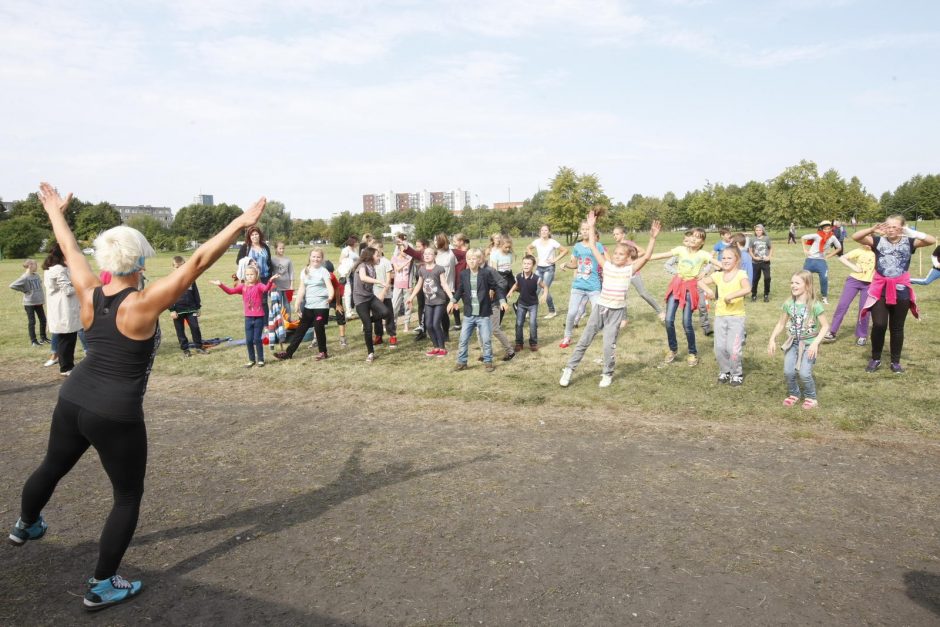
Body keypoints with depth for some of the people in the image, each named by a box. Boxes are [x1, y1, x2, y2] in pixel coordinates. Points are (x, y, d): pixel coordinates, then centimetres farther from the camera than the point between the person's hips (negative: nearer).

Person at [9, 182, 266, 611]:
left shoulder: (90, 295, -3)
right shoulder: (144, 304, -21)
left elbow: (69, 249, 14)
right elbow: (197, 263, -27)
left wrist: (55, 212, 30)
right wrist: (240, 224, -27)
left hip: (72, 401, 7)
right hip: (115, 417, -7)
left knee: (52, 466, 32)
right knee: (128, 496, 10)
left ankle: (25, 525, 61)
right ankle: (101, 587, 17)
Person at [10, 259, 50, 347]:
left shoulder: (37, 275, 4)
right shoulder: (24, 277, -15)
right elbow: (12, 286, -18)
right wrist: (24, 290, -11)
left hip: (39, 302, 6)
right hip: (29, 303, -6)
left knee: (43, 320, 11)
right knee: (32, 322, 2)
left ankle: (43, 337, 25)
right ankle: (33, 340, 10)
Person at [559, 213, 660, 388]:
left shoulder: (630, 269, -3)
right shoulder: (607, 266, 1)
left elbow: (646, 256, -14)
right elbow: (593, 247, -1)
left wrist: (652, 237, -21)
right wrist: (591, 227, -3)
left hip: (616, 312, -2)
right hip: (600, 308, 2)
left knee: (609, 344, 0)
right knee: (584, 340, 6)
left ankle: (607, 374, 20)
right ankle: (569, 369, 14)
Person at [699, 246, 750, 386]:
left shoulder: (741, 274, -10)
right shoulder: (718, 275, 7)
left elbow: (747, 289, -28)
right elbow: (701, 282, 14)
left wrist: (730, 296, -27)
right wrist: (708, 290, -3)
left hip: (736, 317, -5)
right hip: (720, 316, 5)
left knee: (733, 348, -8)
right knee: (719, 347, 4)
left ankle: (737, 374, 13)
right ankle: (725, 372, 25)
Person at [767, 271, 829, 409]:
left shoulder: (815, 305, -13)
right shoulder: (788, 304, 0)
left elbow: (825, 326, -10)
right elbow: (781, 323, 9)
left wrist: (816, 343, -21)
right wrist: (772, 339, -1)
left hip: (808, 344, -4)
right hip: (792, 343, 4)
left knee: (804, 373, -16)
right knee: (788, 372, -10)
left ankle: (811, 397, 12)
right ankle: (794, 394, 18)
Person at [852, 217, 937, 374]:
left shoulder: (909, 242, 0)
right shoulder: (878, 241, 0)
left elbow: (933, 241, -13)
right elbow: (855, 237, -10)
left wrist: (911, 233, -27)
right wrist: (872, 229, -25)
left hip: (900, 290, 1)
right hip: (880, 289, -1)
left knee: (897, 327, 11)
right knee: (879, 325, -10)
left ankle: (895, 362, 23)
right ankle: (875, 359, 9)